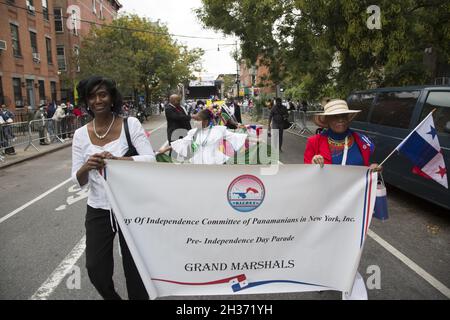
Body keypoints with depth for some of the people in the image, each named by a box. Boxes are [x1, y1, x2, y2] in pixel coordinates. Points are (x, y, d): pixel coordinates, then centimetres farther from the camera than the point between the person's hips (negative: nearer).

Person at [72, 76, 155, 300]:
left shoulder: (130, 124, -8)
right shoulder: (81, 134, -1)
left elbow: (150, 160, -17)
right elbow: (78, 181, -2)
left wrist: (116, 159, -33)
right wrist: (87, 167, -25)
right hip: (98, 210, 3)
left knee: (134, 266, 10)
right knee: (95, 269, 8)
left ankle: (138, 296, 38)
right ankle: (111, 297, 40)